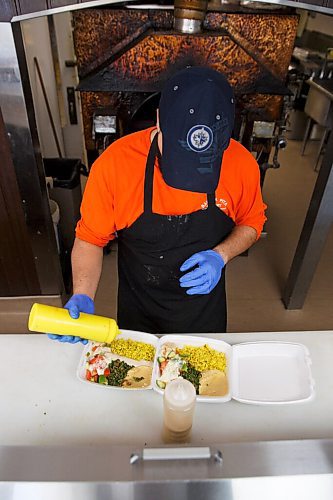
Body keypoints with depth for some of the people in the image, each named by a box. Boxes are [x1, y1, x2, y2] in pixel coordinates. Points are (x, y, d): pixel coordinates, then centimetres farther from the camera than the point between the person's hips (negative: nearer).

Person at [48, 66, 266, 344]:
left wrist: (221, 255, -22)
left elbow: (252, 223, -4)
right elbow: (90, 238, -14)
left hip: (205, 307, 2)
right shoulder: (114, 164, -27)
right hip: (139, 310, 0)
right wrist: (83, 297, -29)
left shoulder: (242, 165, -22)